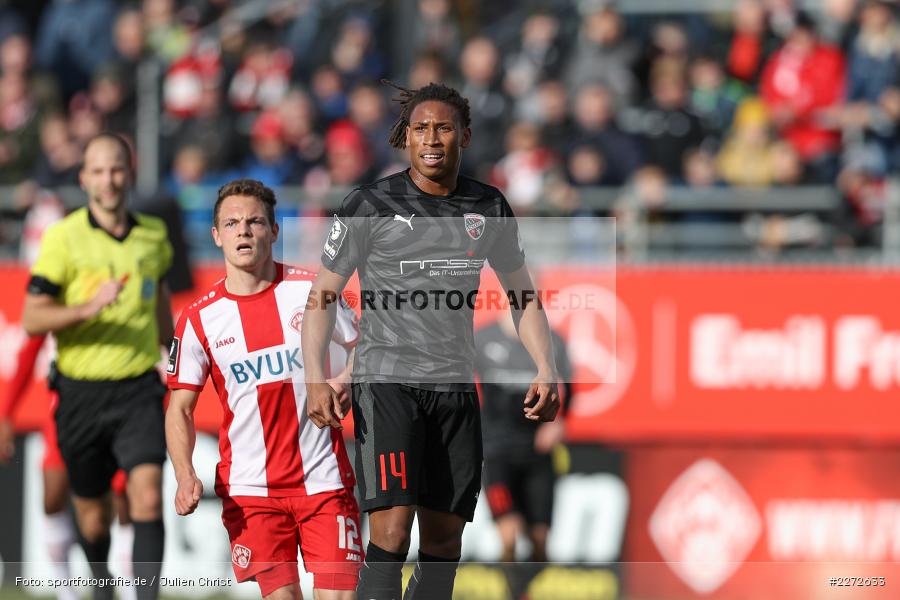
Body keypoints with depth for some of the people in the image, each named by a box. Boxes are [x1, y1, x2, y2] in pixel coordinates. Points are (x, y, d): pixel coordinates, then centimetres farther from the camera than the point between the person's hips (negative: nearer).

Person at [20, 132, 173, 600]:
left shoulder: (154, 234, 4)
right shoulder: (63, 237, -8)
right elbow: (32, 319, -11)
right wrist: (90, 308, -26)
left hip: (139, 389, 1)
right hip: (82, 390, -1)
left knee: (147, 497, -19)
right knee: (93, 515, 11)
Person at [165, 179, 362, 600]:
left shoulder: (313, 290, 0)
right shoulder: (199, 320, 0)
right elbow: (180, 408, 4)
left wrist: (345, 384, -10)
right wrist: (186, 476, -12)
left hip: (324, 480, 0)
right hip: (249, 489, 0)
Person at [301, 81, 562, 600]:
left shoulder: (488, 207, 10)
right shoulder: (371, 205, -2)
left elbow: (524, 295, 20)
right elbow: (323, 295, 0)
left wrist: (546, 370, 6)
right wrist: (316, 379, -13)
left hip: (456, 385, 4)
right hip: (386, 381, -4)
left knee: (445, 541, 5)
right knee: (391, 532, -18)